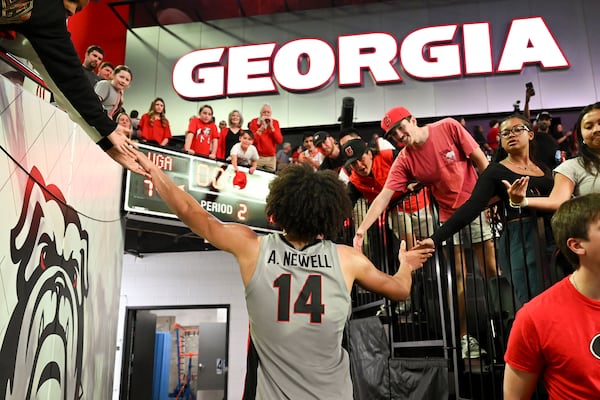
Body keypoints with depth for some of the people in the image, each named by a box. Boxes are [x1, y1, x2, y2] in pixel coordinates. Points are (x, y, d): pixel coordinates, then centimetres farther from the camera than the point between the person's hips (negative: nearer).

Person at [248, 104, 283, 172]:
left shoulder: (275, 122, 6)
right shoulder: (254, 122, 0)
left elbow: (279, 141, -3)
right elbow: (253, 140, -12)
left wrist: (271, 127, -10)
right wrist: (262, 126, -15)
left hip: (271, 158, 2)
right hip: (258, 157, -2)